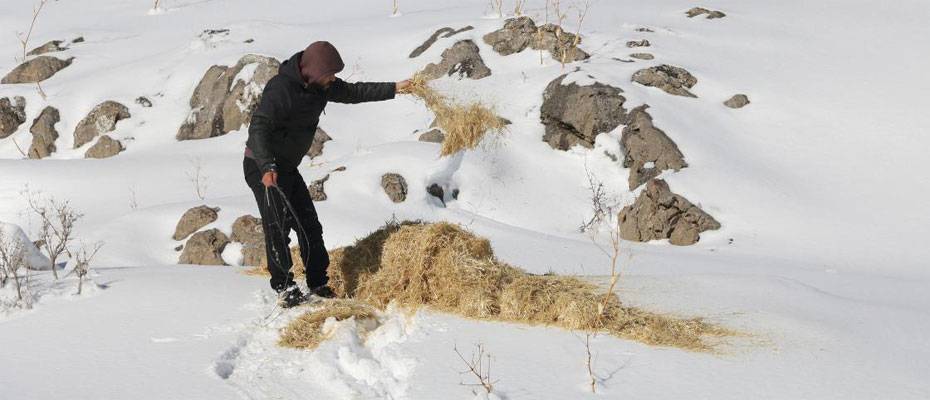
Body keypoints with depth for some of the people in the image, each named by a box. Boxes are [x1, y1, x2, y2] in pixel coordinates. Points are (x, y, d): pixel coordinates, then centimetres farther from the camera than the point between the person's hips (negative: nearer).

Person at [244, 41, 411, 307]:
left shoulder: (321, 86, 0)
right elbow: (258, 127, -34)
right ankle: (284, 286, 1)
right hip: (263, 168, -8)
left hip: (287, 166, 9)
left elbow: (353, 92, 16)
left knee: (309, 225, 8)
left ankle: (318, 283, 17)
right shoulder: (281, 88, -26)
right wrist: (267, 167, -47)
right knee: (277, 227, -10)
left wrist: (393, 89, 14)